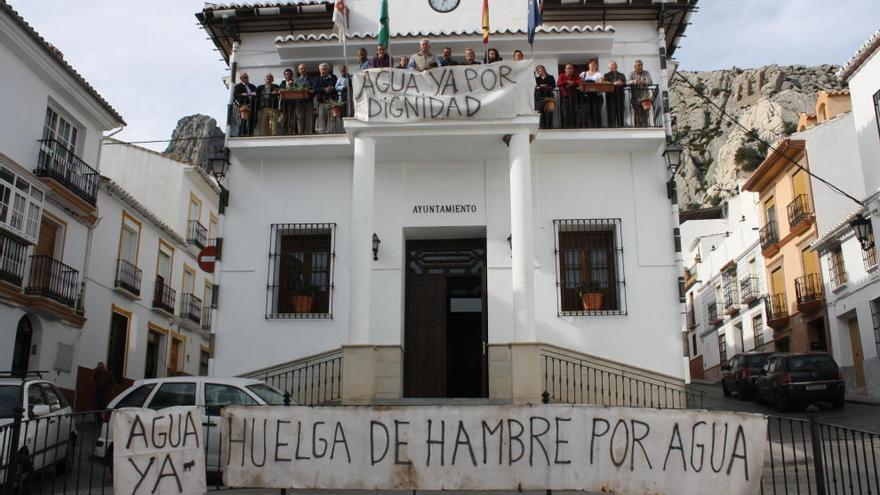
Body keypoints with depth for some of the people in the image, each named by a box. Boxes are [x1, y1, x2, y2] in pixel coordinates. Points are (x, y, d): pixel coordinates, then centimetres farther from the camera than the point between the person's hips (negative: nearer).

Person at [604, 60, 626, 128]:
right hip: (610, 95, -2)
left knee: (620, 112, -2)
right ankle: (612, 126, -8)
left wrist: (621, 83, -13)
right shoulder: (606, 75, 13)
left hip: (620, 95, 2)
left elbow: (624, 84, 8)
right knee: (611, 113, -8)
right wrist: (614, 83, -16)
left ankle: (620, 126, -1)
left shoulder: (621, 75, 21)